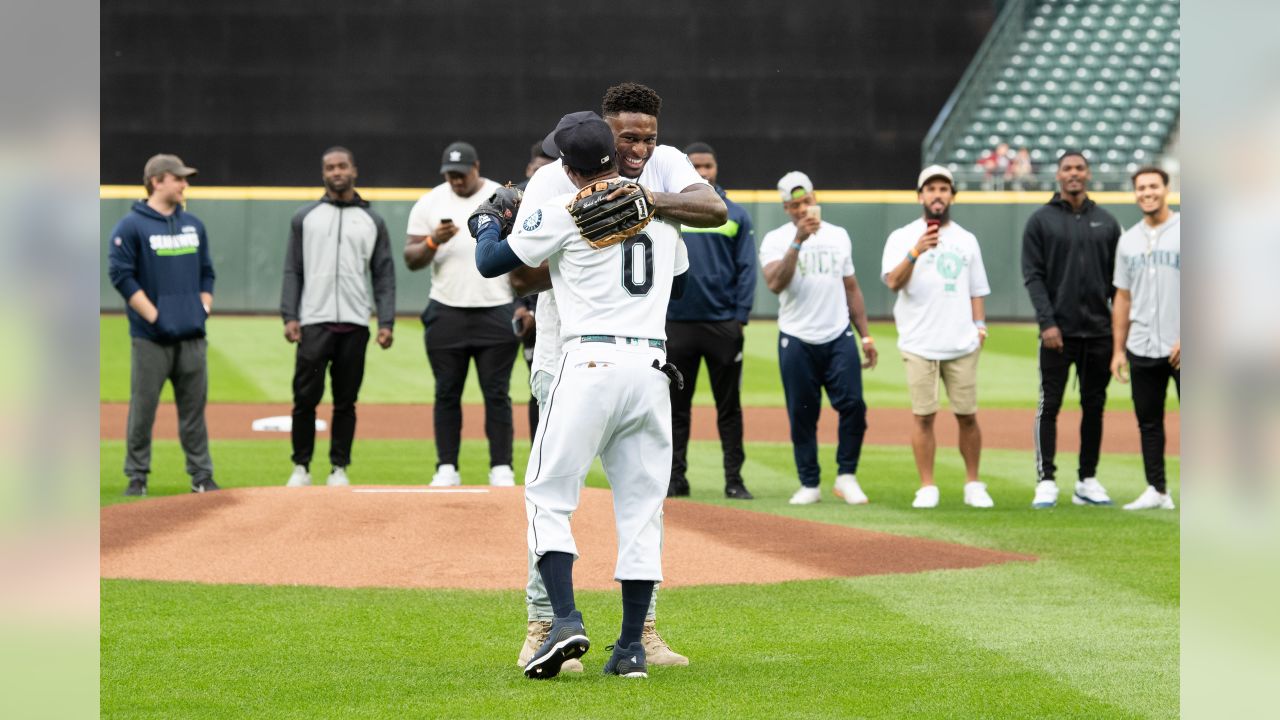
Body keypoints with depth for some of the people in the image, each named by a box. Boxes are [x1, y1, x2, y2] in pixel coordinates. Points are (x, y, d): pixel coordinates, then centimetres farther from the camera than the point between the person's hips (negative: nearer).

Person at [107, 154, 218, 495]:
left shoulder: (193, 225, 15)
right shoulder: (130, 227, -5)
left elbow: (206, 272, 21)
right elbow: (121, 275, -10)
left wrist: (204, 309, 7)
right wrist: (154, 316, -13)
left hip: (192, 337, 5)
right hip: (151, 338, -5)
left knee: (195, 407, 7)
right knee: (143, 408, -1)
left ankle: (202, 476, 12)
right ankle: (136, 477, 7)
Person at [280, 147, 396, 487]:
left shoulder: (372, 221, 11)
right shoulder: (305, 217, 8)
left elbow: (384, 276, 8)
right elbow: (292, 271, 6)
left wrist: (386, 322, -2)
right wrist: (289, 316, -5)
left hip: (354, 325, 1)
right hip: (314, 322, -1)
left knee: (345, 401, 4)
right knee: (305, 397, -3)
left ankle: (339, 469, 12)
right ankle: (301, 468, 7)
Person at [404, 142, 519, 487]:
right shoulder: (428, 203, 6)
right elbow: (411, 259, 3)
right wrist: (433, 241, -15)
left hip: (496, 313, -1)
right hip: (446, 313, 1)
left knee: (497, 393, -2)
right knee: (447, 393, 3)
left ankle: (502, 469, 2)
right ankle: (446, 469, 8)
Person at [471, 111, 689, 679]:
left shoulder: (565, 211, -2)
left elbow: (490, 264, 5)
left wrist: (487, 221, 27)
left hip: (592, 361, -5)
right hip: (653, 366, 5)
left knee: (549, 495, 3)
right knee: (641, 507, 8)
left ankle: (567, 621, -15)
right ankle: (631, 647, 5)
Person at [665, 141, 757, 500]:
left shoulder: (735, 214, 5)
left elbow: (746, 268, 3)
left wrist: (740, 316, -6)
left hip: (723, 324, 0)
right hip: (677, 323, 0)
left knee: (729, 406, 3)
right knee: (676, 406, 5)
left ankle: (734, 480, 6)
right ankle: (675, 478, 10)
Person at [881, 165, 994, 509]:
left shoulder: (966, 240, 14)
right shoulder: (903, 237, 3)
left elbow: (976, 290, 17)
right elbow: (893, 282, -11)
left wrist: (980, 325, 2)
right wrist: (916, 252, -26)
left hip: (962, 346, 2)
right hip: (919, 346, -2)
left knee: (967, 415, 3)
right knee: (923, 415, -2)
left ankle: (973, 485, 14)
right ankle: (927, 488, 4)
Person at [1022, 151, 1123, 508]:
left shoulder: (1106, 222, 10)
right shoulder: (1041, 221, 1)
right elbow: (1033, 275, -5)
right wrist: (1047, 322, -14)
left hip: (1099, 331, 3)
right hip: (1058, 330, -3)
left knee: (1094, 405, 7)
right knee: (1049, 405, -4)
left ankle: (1088, 481, 14)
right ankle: (1046, 482, -1)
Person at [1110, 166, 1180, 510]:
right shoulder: (1129, 240, 13)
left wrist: (1186, 339, -16)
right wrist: (1118, 349, 11)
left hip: (1181, 349, -5)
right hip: (1142, 349, 5)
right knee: (1148, 421, 8)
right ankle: (1156, 491, 14)